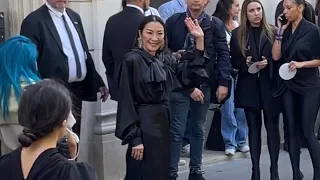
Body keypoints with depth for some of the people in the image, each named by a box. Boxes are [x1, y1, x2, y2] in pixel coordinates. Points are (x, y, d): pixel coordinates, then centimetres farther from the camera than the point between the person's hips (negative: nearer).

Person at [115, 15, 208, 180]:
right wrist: (134, 138, -16)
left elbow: (191, 76, 3)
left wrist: (199, 39, -4)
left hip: (164, 121, 6)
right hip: (143, 124, -6)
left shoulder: (166, 59, 7)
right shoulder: (131, 60, -11)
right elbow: (126, 102, -13)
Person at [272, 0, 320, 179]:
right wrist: (280, 32, -6)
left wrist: (301, 64, -20)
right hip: (288, 86, 5)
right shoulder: (284, 31, 7)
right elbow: (276, 56, -3)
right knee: (292, 131, 6)